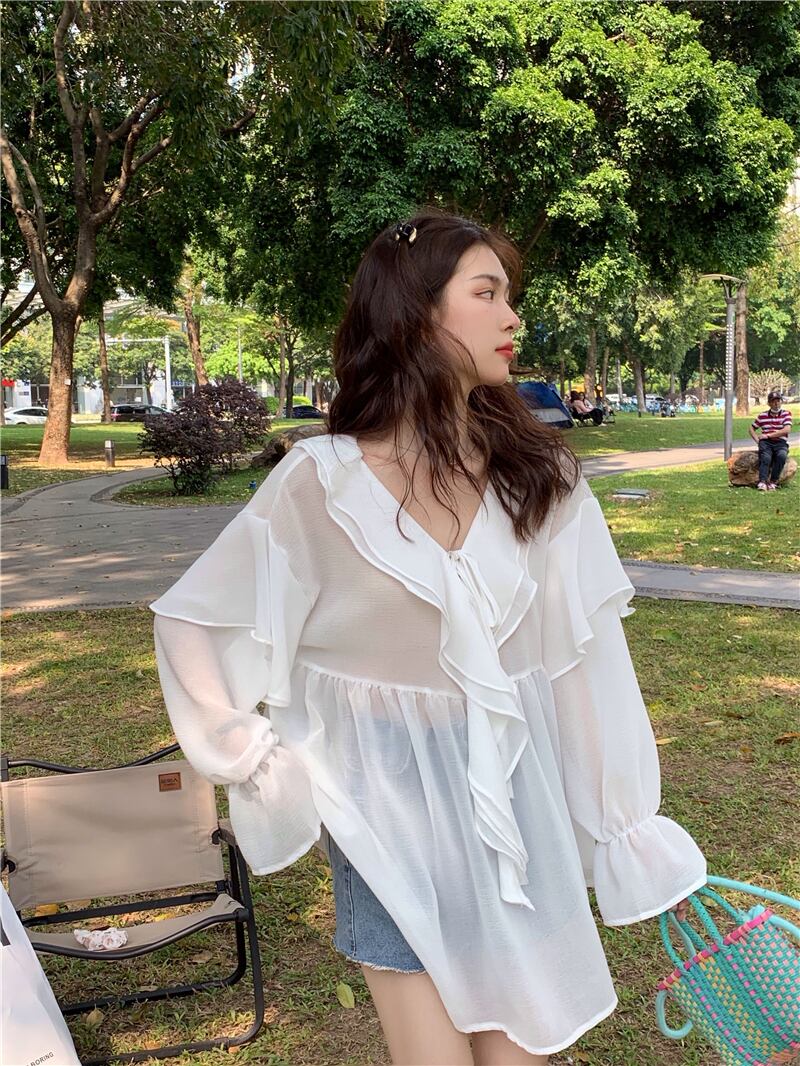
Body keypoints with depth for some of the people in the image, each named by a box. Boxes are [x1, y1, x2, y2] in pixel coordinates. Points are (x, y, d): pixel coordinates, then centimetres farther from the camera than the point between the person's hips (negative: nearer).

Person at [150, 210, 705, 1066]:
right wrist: (266, 766, -4)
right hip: (392, 801, -3)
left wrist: (640, 831, -1)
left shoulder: (538, 474, -4)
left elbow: (588, 653, -3)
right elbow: (194, 622, -3)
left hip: (520, 797, 3)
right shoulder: (325, 481, -12)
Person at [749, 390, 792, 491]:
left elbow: (787, 430, -9)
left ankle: (773, 481, -26)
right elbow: (751, 429, 21)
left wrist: (768, 435, -10)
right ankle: (762, 482, -43)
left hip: (781, 443, -1)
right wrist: (757, 440, 2)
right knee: (766, 458, -32)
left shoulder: (786, 414, 6)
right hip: (766, 443, 1)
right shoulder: (762, 415, 13)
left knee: (781, 456, -34)